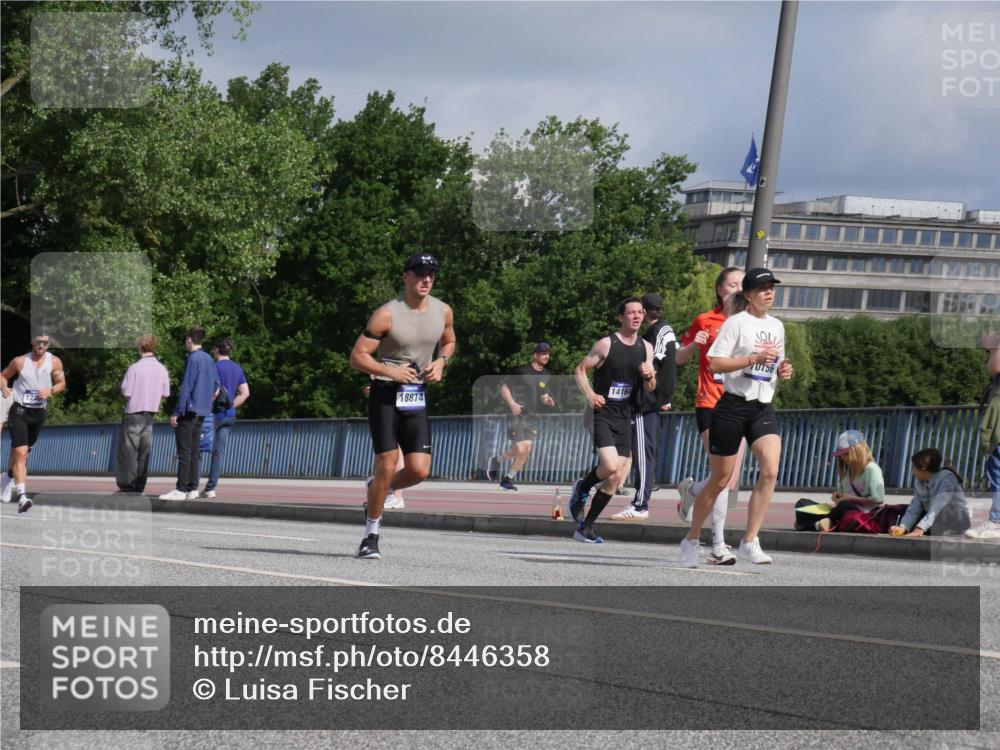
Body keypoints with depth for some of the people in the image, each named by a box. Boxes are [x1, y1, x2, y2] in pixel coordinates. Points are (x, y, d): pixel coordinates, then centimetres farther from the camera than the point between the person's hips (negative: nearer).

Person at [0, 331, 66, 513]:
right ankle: (21, 495, -24)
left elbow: (61, 383, 7)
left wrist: (50, 390, -13)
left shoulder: (54, 362, -1)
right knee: (21, 453, -17)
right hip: (19, 411, -4)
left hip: (39, 413, 4)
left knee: (22, 452, 20)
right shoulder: (20, 361, -5)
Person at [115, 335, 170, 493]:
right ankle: (139, 485, 9)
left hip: (134, 412, -5)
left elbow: (126, 392, -15)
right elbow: (165, 394, 6)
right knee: (144, 450, 9)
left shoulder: (135, 368, -14)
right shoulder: (162, 369, 1)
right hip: (151, 413, 5)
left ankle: (126, 485, -3)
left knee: (128, 449, 0)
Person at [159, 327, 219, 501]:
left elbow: (186, 388, -17)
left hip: (189, 410, -8)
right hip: (202, 412, 8)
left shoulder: (193, 359, -13)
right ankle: (193, 488, 10)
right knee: (195, 451, 10)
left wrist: (177, 413, -15)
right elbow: (216, 386, 18)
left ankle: (181, 489, -10)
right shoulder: (209, 360, 12)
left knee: (184, 451, -8)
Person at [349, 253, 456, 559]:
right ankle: (370, 537, 5)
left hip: (416, 397, 5)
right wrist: (390, 371, -23)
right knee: (387, 467, -10)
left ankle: (377, 491, 26)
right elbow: (357, 357, -10)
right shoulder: (387, 315, -12)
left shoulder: (443, 312, 4)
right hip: (385, 395, -5)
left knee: (419, 470, -6)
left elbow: (449, 342, 25)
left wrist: (440, 362, 4)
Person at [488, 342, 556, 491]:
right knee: (520, 450, -14)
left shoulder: (546, 376, 10)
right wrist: (511, 403, -19)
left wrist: (547, 400, -5)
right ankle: (496, 461, 15)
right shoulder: (521, 370, -5)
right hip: (516, 416, -5)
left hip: (532, 417, 5)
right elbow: (504, 388, -2)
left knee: (526, 451, -6)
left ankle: (508, 478, 11)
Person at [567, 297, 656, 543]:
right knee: (611, 467, -24)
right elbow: (580, 370, -2)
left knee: (615, 478, 1)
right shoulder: (607, 344, -6)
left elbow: (650, 389, 14)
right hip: (601, 413, -6)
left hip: (624, 418, 6)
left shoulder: (646, 348, 10)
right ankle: (582, 488, 7)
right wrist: (590, 395, -17)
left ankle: (586, 526, 12)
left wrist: (648, 377, -9)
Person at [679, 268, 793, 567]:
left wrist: (782, 370, 6)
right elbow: (715, 362, -14)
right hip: (733, 406, -5)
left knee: (770, 471, -17)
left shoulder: (777, 326, 15)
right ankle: (691, 540, 21)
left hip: (763, 408, 5)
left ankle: (749, 542, -13)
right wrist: (754, 358, -23)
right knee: (719, 480, 3)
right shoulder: (737, 322, -6)